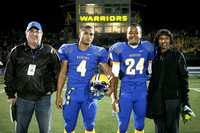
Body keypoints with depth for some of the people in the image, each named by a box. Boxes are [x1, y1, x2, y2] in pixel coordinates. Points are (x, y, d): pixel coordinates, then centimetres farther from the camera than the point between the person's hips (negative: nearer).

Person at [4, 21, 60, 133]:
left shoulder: (50, 52, 4)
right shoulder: (17, 51, 6)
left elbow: (58, 72, 10)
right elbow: (9, 75, 9)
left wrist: (52, 89, 2)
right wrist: (11, 95, 6)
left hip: (44, 99, -1)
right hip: (23, 99, 1)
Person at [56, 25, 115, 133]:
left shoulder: (98, 52, 0)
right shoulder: (68, 50, 0)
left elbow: (109, 73, 6)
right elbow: (62, 74, 4)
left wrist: (111, 87, -13)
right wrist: (58, 95, 2)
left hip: (89, 95, 0)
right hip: (72, 94, 0)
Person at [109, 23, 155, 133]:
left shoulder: (148, 48, 3)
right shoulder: (119, 49, -3)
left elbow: (152, 72, 12)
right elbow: (114, 75, 0)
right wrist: (114, 97, -3)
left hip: (142, 93, 2)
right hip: (125, 93, -2)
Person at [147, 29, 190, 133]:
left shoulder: (178, 56, 1)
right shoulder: (154, 57, 10)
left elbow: (184, 78, 1)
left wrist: (185, 99, -4)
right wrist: (149, 95, 13)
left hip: (173, 98, -3)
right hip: (157, 99, 3)